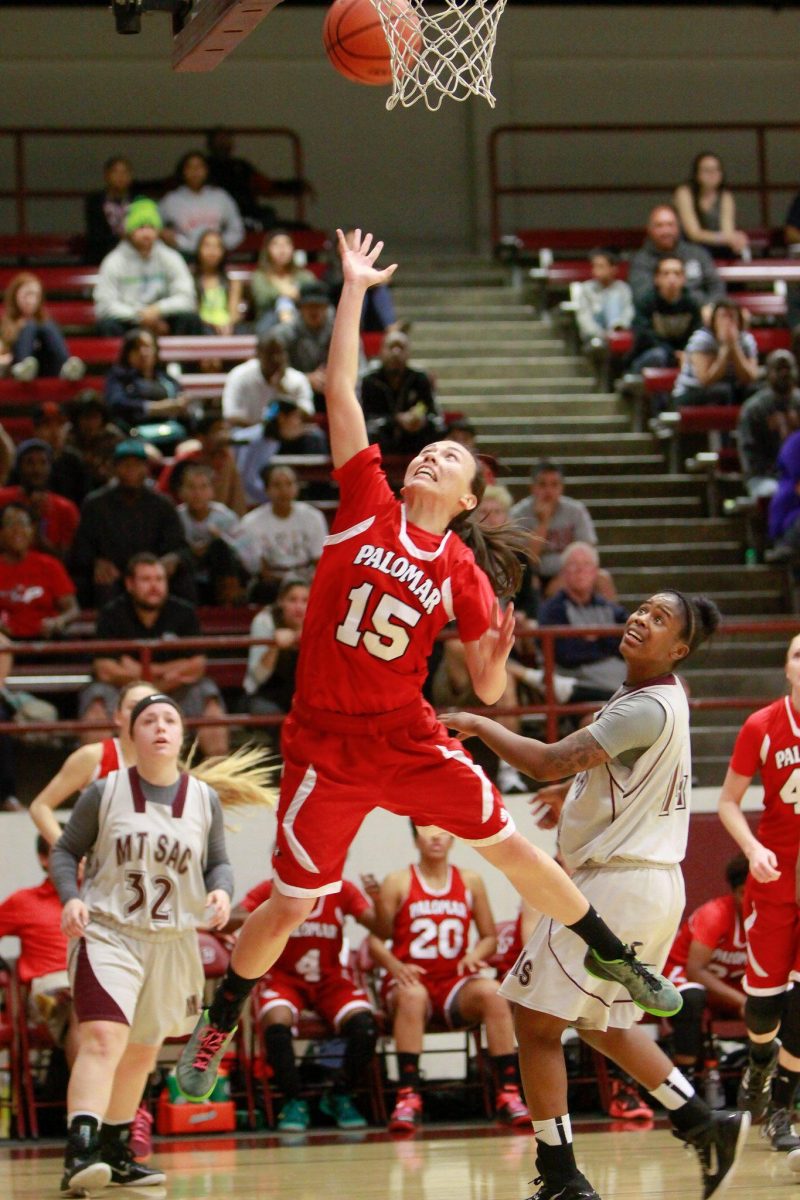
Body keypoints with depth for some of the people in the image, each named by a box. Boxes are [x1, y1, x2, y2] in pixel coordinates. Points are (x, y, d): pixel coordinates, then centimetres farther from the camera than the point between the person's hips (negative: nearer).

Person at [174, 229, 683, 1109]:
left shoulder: (460, 570, 1)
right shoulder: (368, 506, -1)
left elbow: (487, 689, 2)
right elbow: (341, 391, -4)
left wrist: (500, 655, -21)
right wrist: (353, 288, -4)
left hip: (409, 737, 1)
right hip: (325, 744, -1)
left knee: (511, 847, 2)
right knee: (291, 903, -1)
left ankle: (617, 961, 20)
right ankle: (213, 1033, 18)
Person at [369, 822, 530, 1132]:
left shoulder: (470, 882, 11)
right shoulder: (398, 883, 4)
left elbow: (489, 936, 14)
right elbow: (375, 939, -1)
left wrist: (475, 955, -9)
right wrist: (395, 966, -21)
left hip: (455, 984, 2)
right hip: (410, 979, -2)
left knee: (491, 991, -31)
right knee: (412, 995, -39)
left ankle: (508, 1094, -30)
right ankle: (408, 1098, -39)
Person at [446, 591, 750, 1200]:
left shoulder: (651, 708, -20)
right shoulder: (656, 695, 11)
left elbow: (549, 761, -23)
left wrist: (479, 726, -10)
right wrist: (579, 788, 38)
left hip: (620, 886, -10)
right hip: (649, 882, 10)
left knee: (536, 1019, -5)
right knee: (602, 1024, 23)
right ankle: (708, 1127, 21)